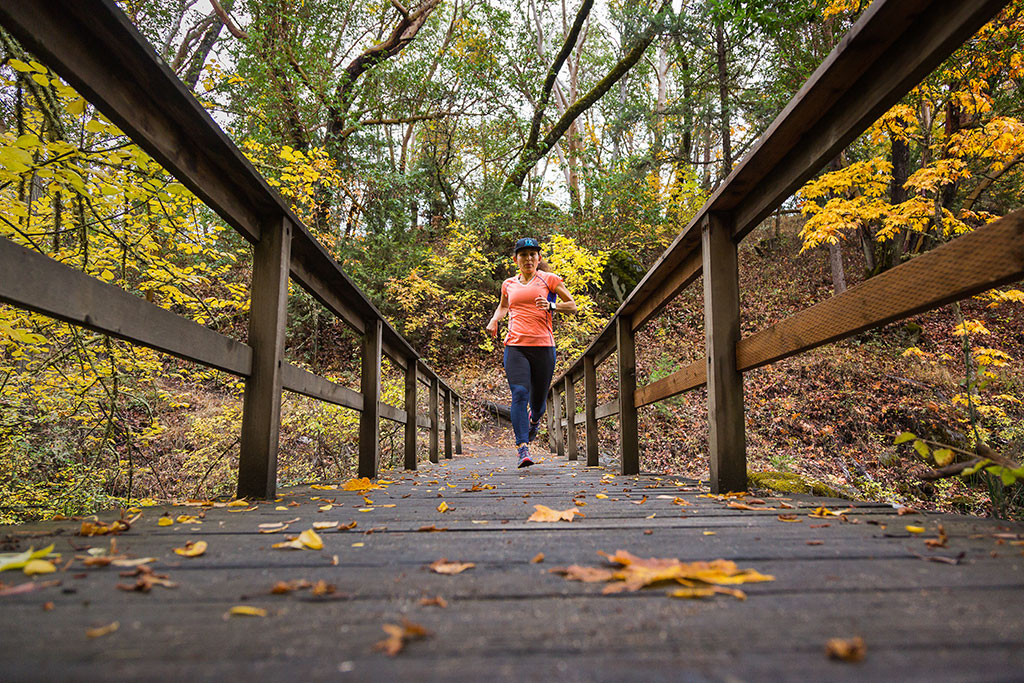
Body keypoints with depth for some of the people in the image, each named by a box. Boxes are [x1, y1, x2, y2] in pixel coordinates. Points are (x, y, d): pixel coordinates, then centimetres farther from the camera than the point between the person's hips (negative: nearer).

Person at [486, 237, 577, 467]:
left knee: (538, 400, 8)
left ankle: (534, 420, 45)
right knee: (520, 394, -19)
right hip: (515, 347, 1)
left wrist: (551, 305, -12)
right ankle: (522, 448, -19)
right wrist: (494, 320, 13)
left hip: (543, 346, -1)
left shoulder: (549, 279, 6)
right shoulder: (509, 284, 15)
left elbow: (572, 306, 7)